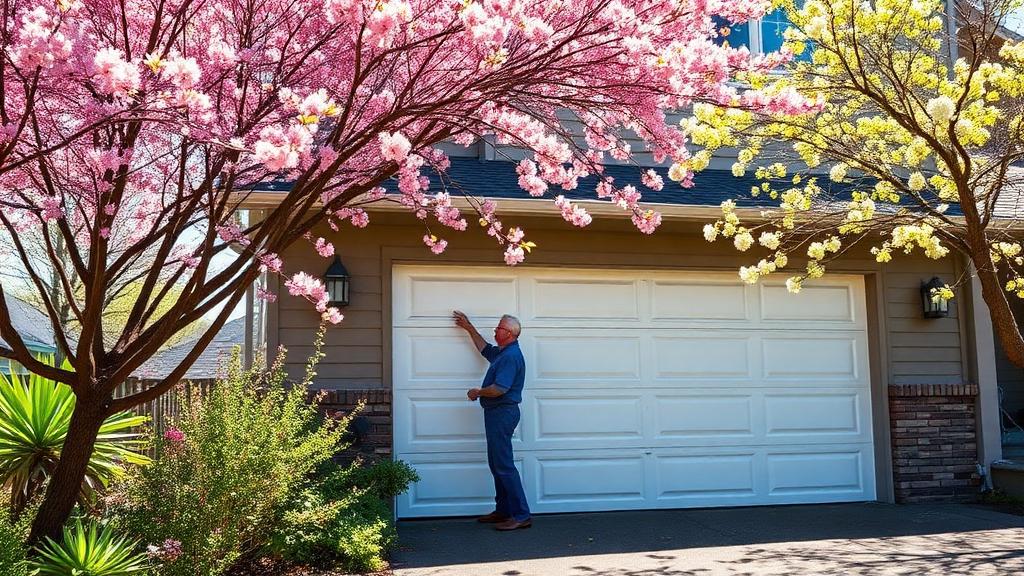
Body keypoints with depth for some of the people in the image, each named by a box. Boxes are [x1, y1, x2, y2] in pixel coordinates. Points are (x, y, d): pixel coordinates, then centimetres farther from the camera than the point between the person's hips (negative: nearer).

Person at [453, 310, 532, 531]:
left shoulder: (511, 356, -18)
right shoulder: (502, 352, 15)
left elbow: (500, 388, -26)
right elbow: (484, 348, 37)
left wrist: (478, 392, -10)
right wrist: (469, 328, 37)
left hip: (503, 413, -11)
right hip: (496, 413, 11)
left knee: (504, 465, -11)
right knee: (496, 464, 15)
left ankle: (521, 515, -9)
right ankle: (503, 510, 22)